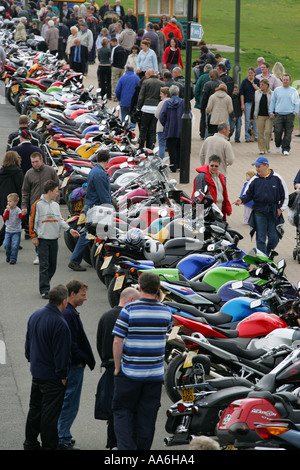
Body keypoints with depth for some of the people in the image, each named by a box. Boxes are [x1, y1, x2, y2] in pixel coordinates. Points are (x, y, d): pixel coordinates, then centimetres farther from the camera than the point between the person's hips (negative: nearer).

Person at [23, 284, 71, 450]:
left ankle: (30, 443, 27)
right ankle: (48, 446, 8)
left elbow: (28, 342, 14)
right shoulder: (59, 324, -24)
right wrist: (62, 375, -12)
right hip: (52, 376, -8)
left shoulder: (35, 315, 2)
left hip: (36, 372, 8)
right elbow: (62, 352, -21)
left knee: (35, 409, 18)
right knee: (50, 413, 1)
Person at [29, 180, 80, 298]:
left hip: (54, 239, 6)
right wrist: (34, 236, -8)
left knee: (52, 266, 8)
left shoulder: (56, 205, 12)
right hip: (43, 240, -6)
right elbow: (33, 221, -5)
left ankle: (45, 284, 22)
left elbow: (60, 220, 14)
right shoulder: (38, 204, -6)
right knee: (44, 266, -9)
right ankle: (44, 290, -9)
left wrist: (70, 230, 1)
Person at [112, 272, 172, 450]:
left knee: (123, 411, 8)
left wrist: (117, 366, -2)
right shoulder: (166, 311, -1)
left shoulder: (129, 309, -12)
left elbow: (118, 341, -14)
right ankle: (143, 448, 17)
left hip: (130, 373, -3)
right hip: (155, 374, 3)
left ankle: (126, 447, -6)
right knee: (147, 416, 12)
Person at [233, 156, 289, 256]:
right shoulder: (254, 180, 3)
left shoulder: (277, 178, 1)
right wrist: (241, 200, -14)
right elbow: (248, 194, 6)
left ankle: (267, 254, 23)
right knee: (261, 239, -2)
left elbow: (285, 195, 8)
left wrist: (280, 208, 1)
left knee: (274, 238, -2)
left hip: (273, 213, 0)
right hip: (259, 212, 0)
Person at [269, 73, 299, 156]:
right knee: (277, 132, -5)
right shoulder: (277, 90, 11)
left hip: (289, 115, 0)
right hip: (278, 114, 0)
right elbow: (272, 101, 13)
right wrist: (271, 112, 6)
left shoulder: (293, 91, 9)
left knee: (288, 133, -3)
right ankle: (278, 145, 21)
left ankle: (285, 149, 2)